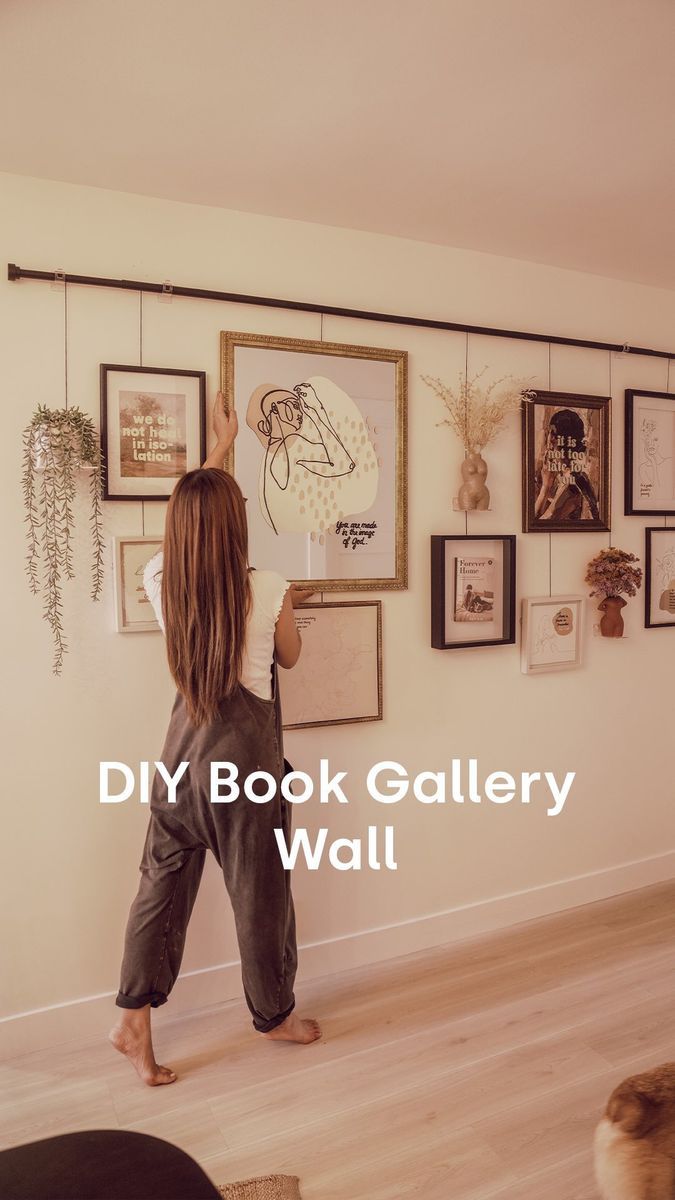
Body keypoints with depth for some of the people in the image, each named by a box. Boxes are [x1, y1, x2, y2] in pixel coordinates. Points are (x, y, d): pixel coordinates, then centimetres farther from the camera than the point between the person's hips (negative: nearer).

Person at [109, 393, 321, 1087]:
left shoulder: (161, 580, -5)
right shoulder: (266, 591, -16)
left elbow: (192, 514, 15)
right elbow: (290, 657, 3)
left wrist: (221, 451, 28)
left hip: (182, 746, 4)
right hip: (245, 750, -3)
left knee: (162, 882, 16)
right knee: (259, 888, 13)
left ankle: (133, 1017, 19)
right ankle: (273, 1015, 33)